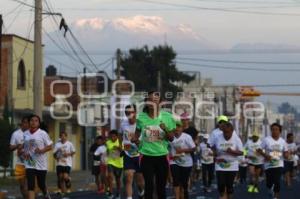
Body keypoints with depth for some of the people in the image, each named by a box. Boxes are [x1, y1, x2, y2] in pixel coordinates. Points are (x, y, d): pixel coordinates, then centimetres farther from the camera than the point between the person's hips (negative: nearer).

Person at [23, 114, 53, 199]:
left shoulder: (43, 133, -5)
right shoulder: (25, 134, 5)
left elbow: (50, 146, -2)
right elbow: (22, 147, 18)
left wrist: (41, 150, -20)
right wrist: (24, 153, -4)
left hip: (41, 164, -2)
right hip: (29, 163, 2)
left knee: (41, 185, 12)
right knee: (30, 186, -10)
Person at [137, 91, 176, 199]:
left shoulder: (167, 117, -4)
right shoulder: (141, 117, -4)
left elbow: (171, 138, 1)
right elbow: (137, 135, 12)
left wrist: (166, 129, -17)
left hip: (161, 156, 1)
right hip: (146, 156, -1)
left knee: (161, 187, 7)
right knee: (149, 185, -3)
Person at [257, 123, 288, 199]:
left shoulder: (282, 141, 3)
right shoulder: (266, 140, -6)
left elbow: (285, 152, 12)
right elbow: (259, 150, -3)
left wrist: (286, 155, -12)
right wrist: (265, 155, -20)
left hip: (279, 165, 1)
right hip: (269, 165, -1)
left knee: (277, 182, -14)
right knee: (269, 183, 7)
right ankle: (271, 189, 43)